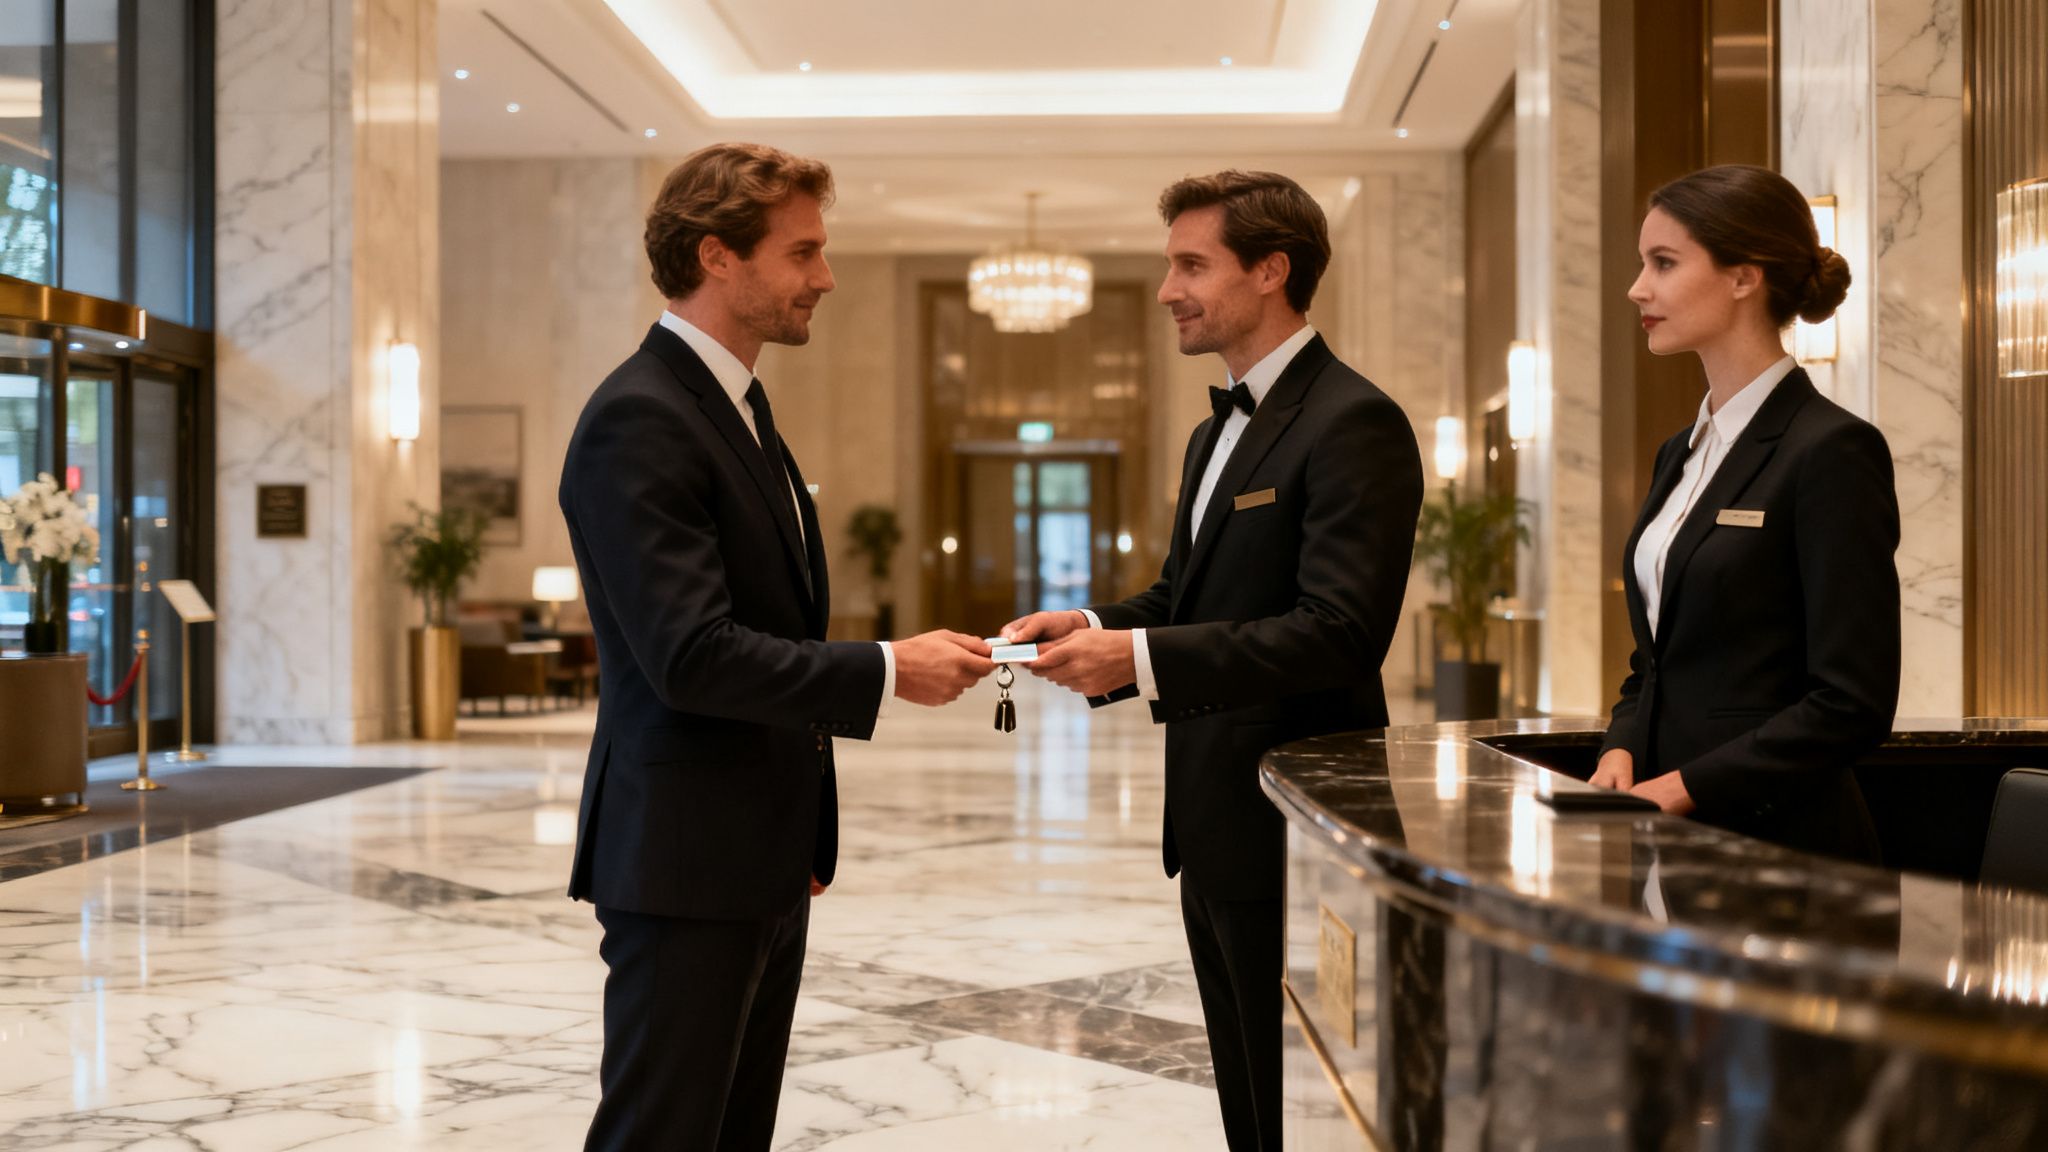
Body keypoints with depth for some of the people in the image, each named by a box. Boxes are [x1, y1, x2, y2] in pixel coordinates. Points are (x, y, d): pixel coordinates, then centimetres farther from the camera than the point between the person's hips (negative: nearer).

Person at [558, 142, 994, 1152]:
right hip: (685, 860, -10)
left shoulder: (736, 406, 15)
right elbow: (693, 656, -25)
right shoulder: (638, 421, -17)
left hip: (762, 856, 10)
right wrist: (888, 671, -18)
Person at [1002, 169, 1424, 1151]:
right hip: (1216, 827, 9)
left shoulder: (1353, 424, -15)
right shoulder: (1216, 431, 16)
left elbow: (1342, 630, -24)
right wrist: (1096, 626, -2)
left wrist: (1140, 656, -27)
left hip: (1293, 827, -9)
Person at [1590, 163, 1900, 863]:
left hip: (1777, 840, -7)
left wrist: (1683, 787, -14)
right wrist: (1620, 753, 3)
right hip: (1672, 834, 7)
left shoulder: (1833, 451, -9)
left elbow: (1854, 704, -13)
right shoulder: (1683, 453, 16)